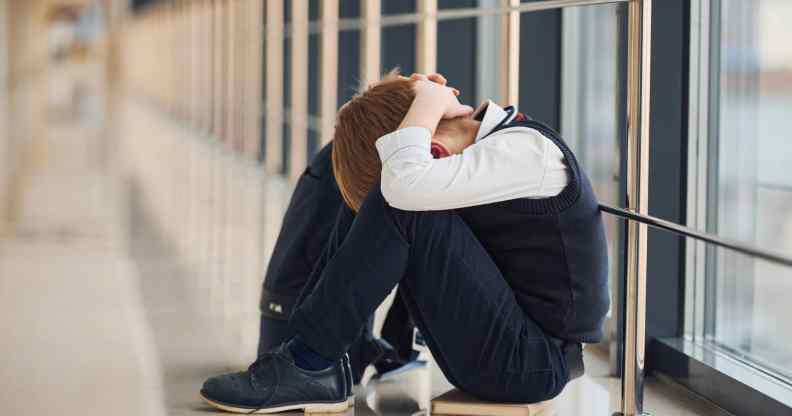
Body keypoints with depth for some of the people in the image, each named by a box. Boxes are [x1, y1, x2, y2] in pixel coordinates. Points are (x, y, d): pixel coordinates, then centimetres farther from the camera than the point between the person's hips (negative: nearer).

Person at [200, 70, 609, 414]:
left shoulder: (527, 150, -20)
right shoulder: (489, 142, 7)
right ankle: (304, 348, -2)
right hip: (497, 347, 9)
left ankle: (309, 365, -14)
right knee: (369, 198, 5)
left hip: (530, 363, -9)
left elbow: (405, 182, -35)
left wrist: (429, 100, -18)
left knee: (401, 202, -22)